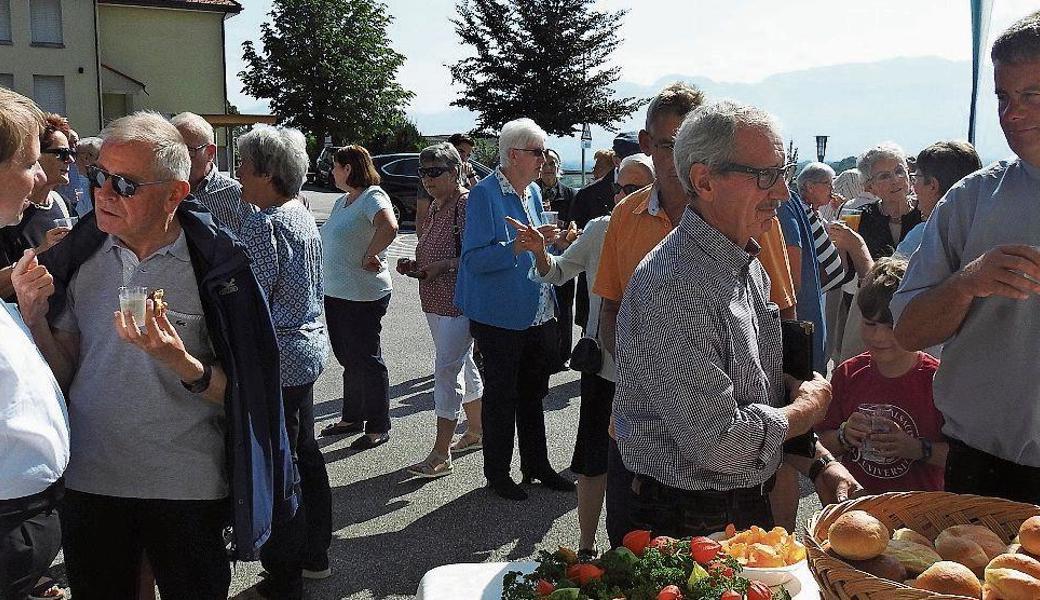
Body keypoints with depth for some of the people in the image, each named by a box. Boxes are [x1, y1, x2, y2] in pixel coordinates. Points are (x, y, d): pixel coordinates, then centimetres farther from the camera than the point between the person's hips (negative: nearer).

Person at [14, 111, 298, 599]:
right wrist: (35, 317, -13)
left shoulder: (215, 265, -12)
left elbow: (235, 393, -10)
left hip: (187, 488, -3)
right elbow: (63, 376, 3)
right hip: (88, 480, 4)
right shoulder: (79, 257, -1)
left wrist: (180, 363, -28)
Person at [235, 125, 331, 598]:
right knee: (304, 452, 19)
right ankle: (314, 554, 33)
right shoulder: (303, 215, 10)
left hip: (277, 360, -10)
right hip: (309, 347, 10)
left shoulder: (263, 226, -19)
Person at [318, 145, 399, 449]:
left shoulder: (372, 197, -16)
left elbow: (389, 227, -35)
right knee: (347, 358, 19)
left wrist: (369, 256, -25)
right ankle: (352, 418, 33)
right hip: (335, 293, 10)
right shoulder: (341, 201, 14)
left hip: (363, 295, -10)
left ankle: (378, 427, 11)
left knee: (366, 360, 0)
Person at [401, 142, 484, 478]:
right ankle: (476, 431, 32)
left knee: (447, 369, -9)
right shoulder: (436, 206, 14)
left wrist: (443, 266, -24)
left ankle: (441, 454, -4)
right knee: (463, 366, 18)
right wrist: (416, 266, 7)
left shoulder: (466, 204, -14)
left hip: (459, 301, -9)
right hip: (435, 301, 9)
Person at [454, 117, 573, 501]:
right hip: (501, 316, -7)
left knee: (533, 393, 18)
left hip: (538, 314, 7)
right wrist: (521, 245, -29)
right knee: (501, 396, 5)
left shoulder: (533, 191, 10)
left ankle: (537, 465, 32)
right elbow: (475, 258, -22)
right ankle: (497, 473, 21)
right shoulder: (484, 194, -15)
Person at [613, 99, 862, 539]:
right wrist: (808, 407, -12)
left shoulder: (748, 267, 6)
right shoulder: (674, 286, -27)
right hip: (689, 528, -8)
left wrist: (819, 465, -1)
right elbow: (719, 443, -29)